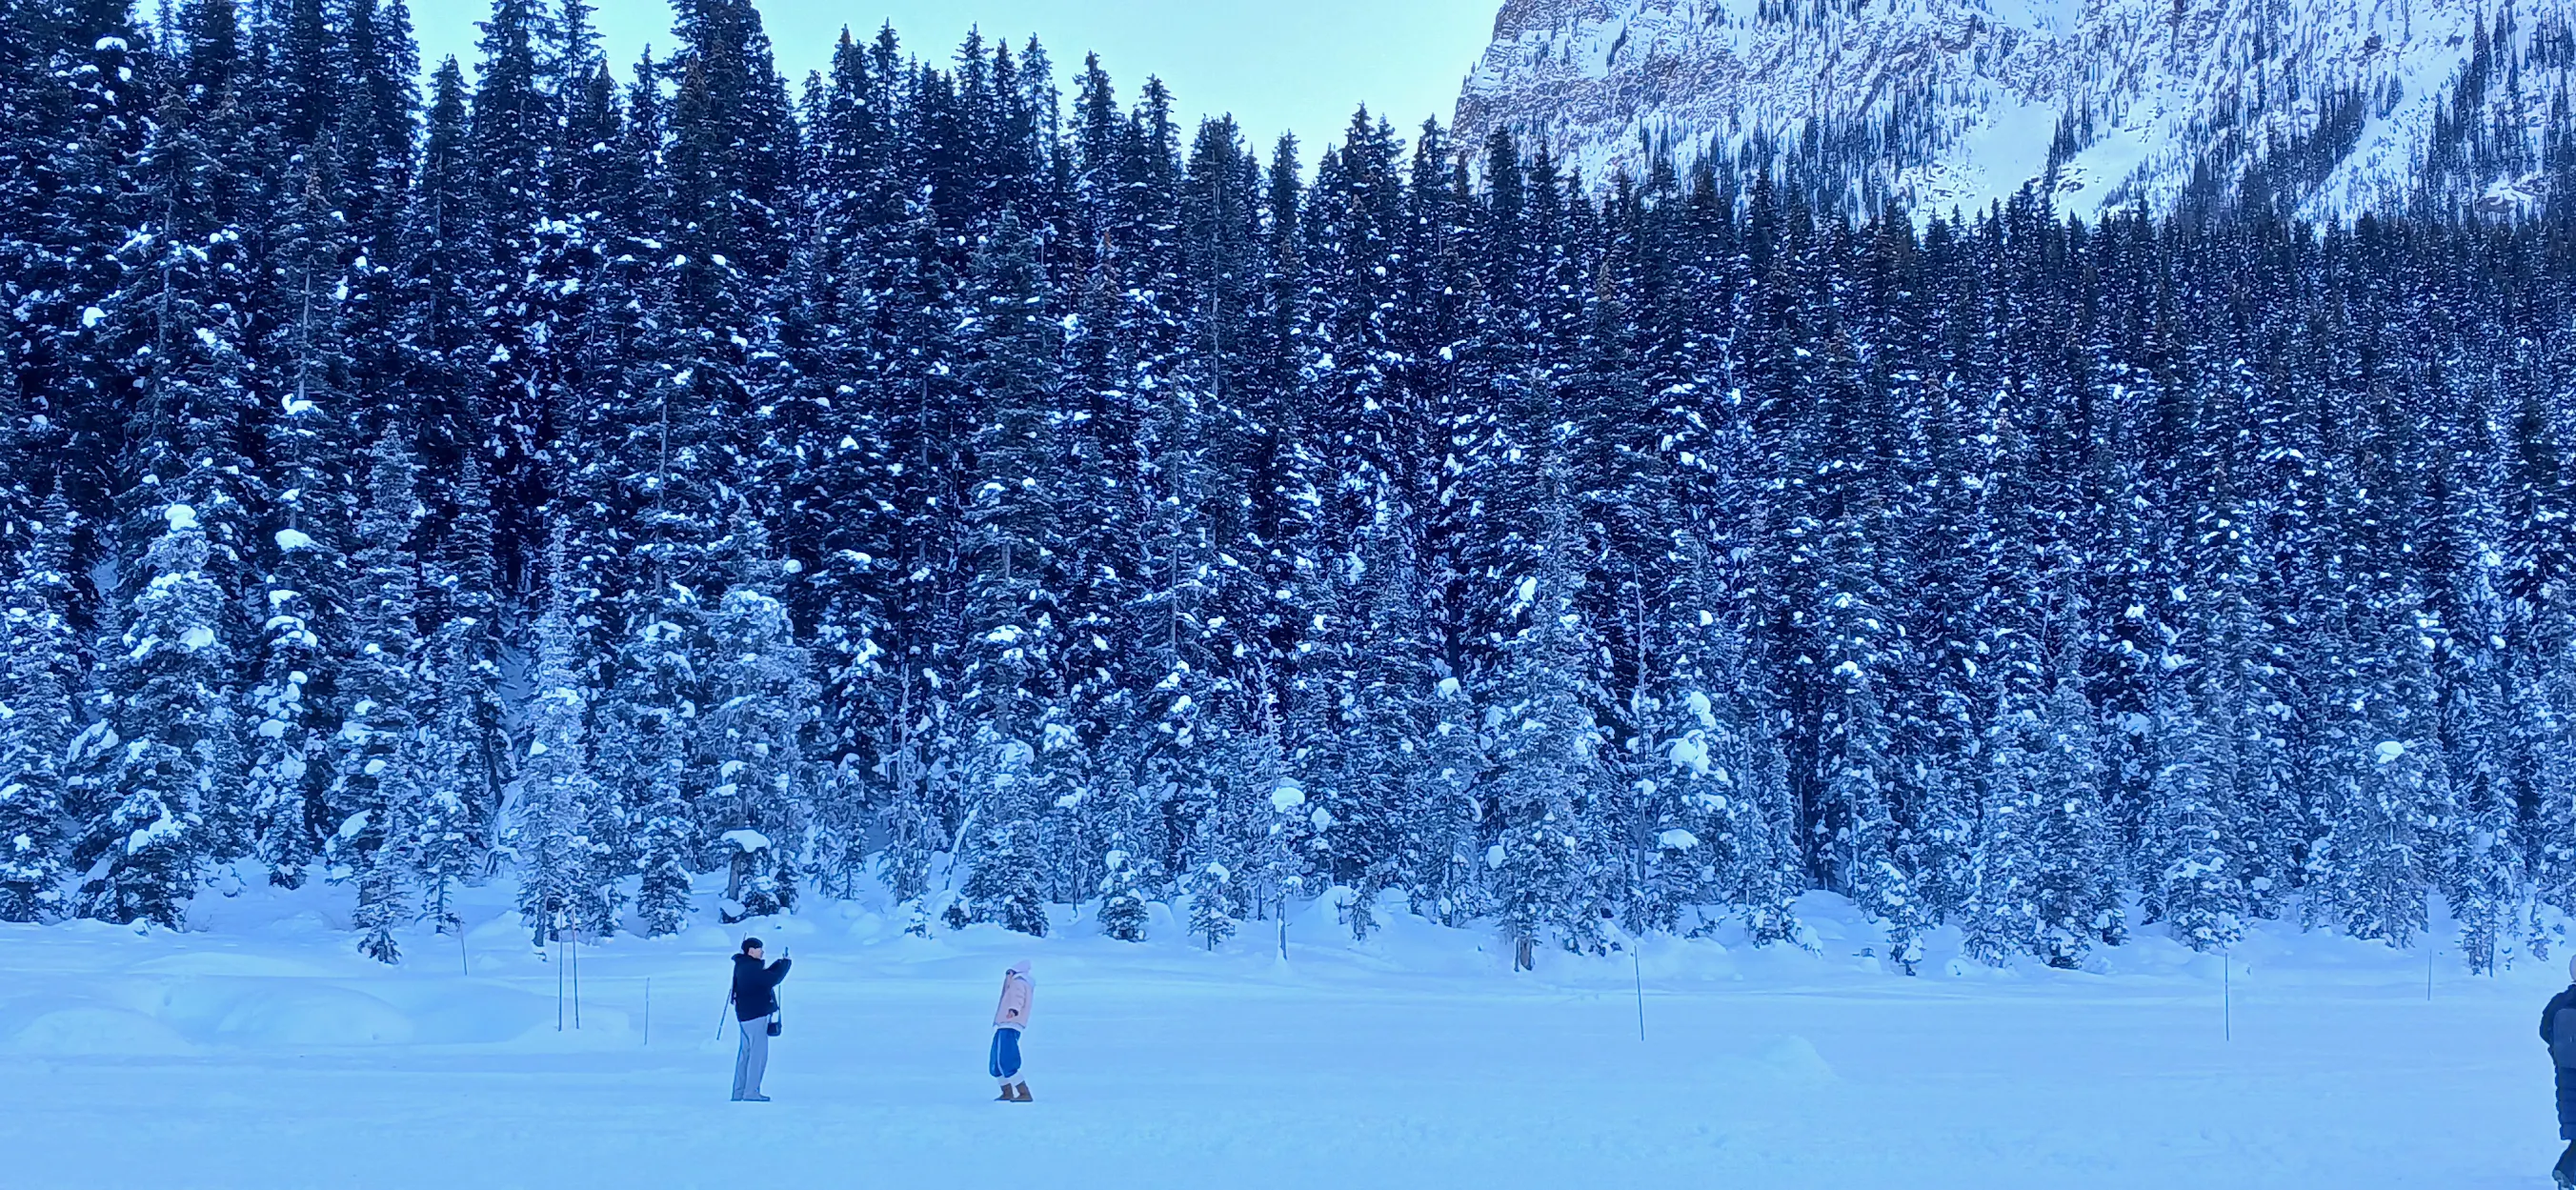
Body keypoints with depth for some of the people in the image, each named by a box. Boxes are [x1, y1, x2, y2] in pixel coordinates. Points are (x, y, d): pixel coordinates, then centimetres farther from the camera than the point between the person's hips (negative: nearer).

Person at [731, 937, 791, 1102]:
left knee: (746, 1052, 13)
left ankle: (738, 1092, 16)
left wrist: (779, 964, 10)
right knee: (759, 1052, -7)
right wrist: (785, 964, -10)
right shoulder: (749, 968, -19)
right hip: (755, 1015, -11)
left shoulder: (745, 966, 14)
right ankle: (751, 1092, -7)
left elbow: (764, 976, 20)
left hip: (747, 1015, 11)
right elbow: (772, 980, -24)